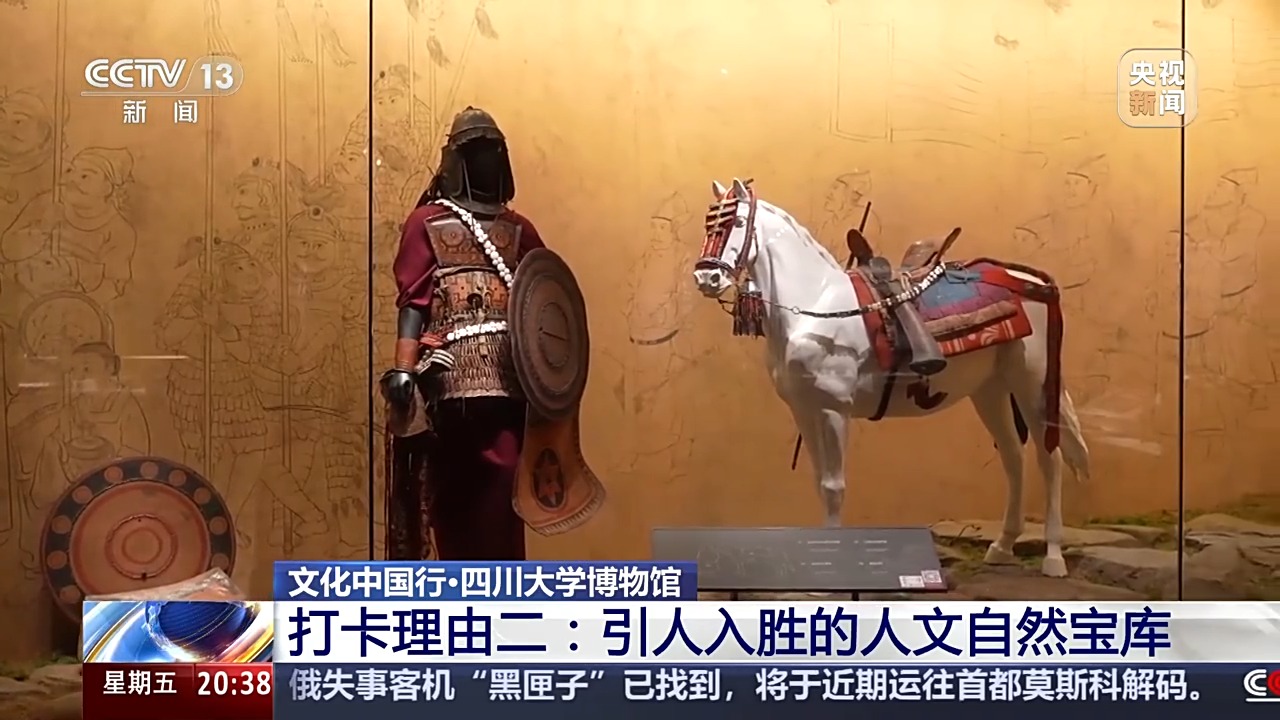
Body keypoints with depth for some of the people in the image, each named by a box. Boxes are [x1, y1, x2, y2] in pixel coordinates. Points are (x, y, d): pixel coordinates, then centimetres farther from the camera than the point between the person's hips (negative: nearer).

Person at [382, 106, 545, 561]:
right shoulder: (427, 222, 8)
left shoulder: (519, 230, 18)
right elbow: (412, 301, -2)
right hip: (450, 380, -2)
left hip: (510, 380, 2)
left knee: (500, 491, -3)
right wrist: (403, 370, -15)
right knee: (451, 492, 4)